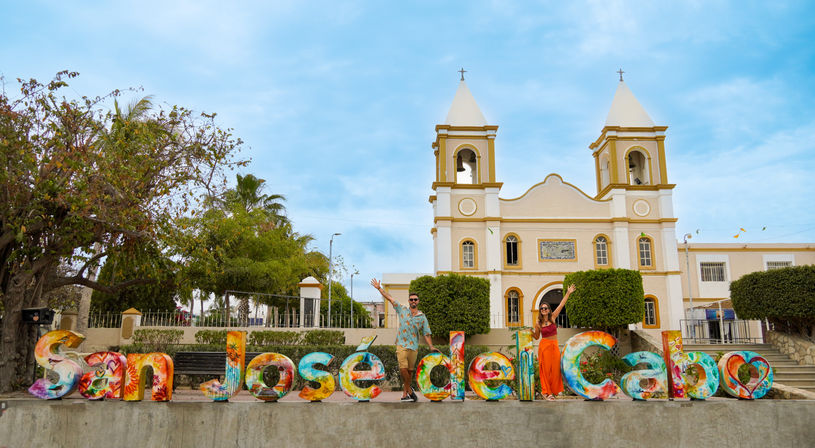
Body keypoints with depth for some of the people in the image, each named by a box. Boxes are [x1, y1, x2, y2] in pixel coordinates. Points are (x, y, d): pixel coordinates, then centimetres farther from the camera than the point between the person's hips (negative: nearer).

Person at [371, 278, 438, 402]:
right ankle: (409, 389, 4)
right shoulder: (402, 310, 6)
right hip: (401, 344, -1)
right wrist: (379, 288, 6)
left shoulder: (422, 317, 7)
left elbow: (426, 334, 8)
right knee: (403, 368, -15)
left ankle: (405, 394, 16)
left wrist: (431, 347, -1)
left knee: (410, 371, 5)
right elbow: (390, 298, 7)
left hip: (414, 346, 1)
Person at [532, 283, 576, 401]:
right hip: (544, 346, -3)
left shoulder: (552, 317, 3)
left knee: (555, 368, 3)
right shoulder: (538, 322, -1)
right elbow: (536, 337, 10)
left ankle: (553, 390, 14)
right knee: (546, 369, -2)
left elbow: (561, 305, 1)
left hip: (554, 346, 3)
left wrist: (568, 293, -2)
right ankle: (546, 392, 6)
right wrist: (531, 332, -11)